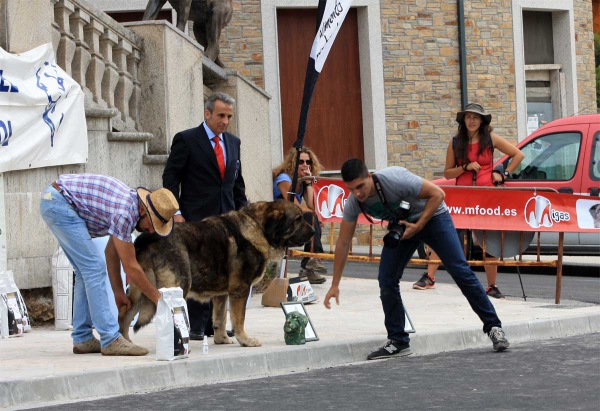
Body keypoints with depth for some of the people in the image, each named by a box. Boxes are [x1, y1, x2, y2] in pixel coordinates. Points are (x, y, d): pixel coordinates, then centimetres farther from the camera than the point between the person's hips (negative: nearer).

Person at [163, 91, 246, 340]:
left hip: (226, 218, 5)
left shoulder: (233, 142, 15)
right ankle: (197, 326, -2)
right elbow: (170, 177, -4)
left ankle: (215, 324, 8)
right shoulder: (186, 140, -3)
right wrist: (175, 212, -11)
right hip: (196, 219, -5)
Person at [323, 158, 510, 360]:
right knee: (386, 279, -7)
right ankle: (398, 342, 4)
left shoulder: (395, 179, -36)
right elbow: (343, 243, -9)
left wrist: (418, 226, -30)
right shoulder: (353, 203, -19)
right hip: (400, 226, 5)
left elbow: (437, 194, -25)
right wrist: (335, 285, -8)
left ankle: (493, 326, -3)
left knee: (460, 271, -12)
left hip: (432, 217, -5)